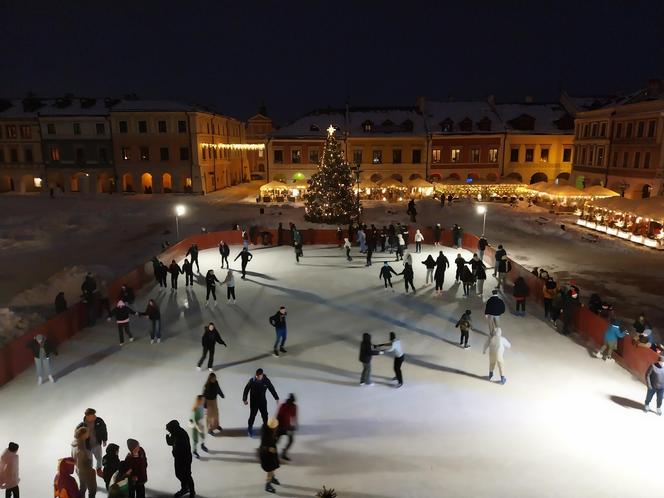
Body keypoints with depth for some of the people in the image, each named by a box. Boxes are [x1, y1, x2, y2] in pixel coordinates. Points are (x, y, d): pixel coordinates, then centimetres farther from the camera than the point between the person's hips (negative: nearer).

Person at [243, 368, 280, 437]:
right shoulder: (252, 380, -17)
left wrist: (276, 398, -1)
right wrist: (244, 399, -9)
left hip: (263, 401, 2)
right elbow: (246, 389, -8)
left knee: (265, 415, 6)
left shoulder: (266, 380, -12)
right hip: (254, 402, -2)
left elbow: (272, 389, -3)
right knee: (252, 416, 4)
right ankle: (250, 429, 26)